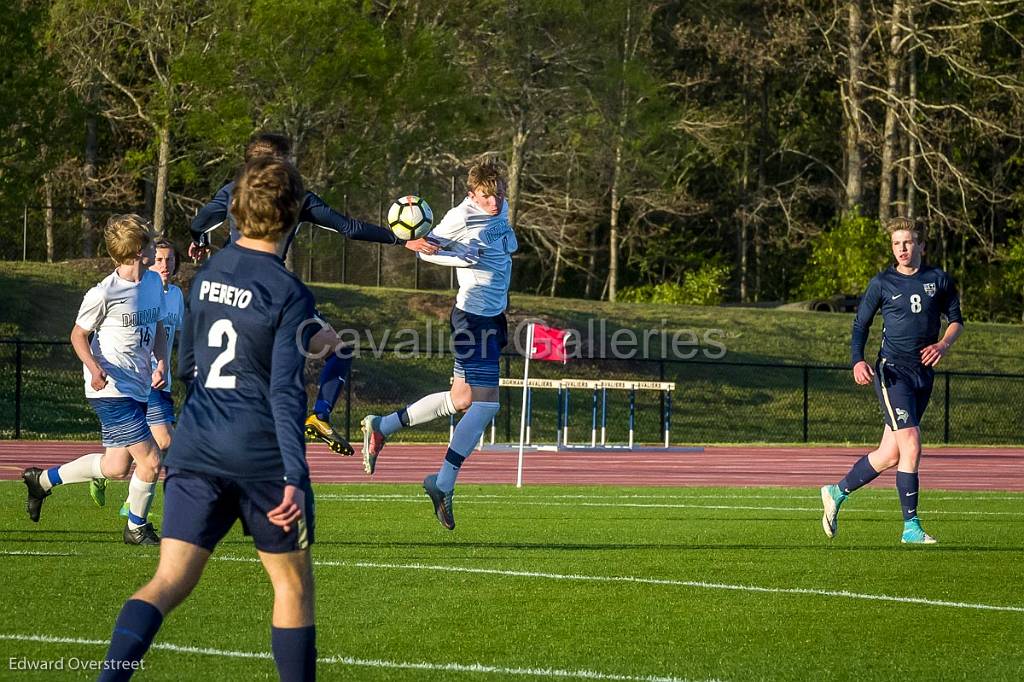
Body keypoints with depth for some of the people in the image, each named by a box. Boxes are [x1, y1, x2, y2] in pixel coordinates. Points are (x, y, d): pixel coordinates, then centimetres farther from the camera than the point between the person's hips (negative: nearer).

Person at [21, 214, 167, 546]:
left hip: (139, 388, 8)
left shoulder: (154, 282, 7)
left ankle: (42, 480, 30)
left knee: (116, 466, 12)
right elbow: (78, 335, -5)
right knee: (150, 460, -10)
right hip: (111, 391, -8)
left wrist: (161, 363, 2)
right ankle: (137, 528, 12)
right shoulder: (104, 294, -16)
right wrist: (93, 366, -23)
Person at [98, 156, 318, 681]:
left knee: (170, 580, -2)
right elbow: (286, 391, -17)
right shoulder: (289, 295, -9)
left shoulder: (206, 276, 9)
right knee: (292, 583, 12)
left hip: (195, 447, 5)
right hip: (261, 454, -5)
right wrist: (295, 476, -20)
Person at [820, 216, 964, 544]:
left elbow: (956, 318, 17)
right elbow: (861, 324, 4)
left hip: (924, 374, 4)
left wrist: (944, 344, -3)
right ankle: (911, 527, -11)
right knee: (910, 446, -16)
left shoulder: (939, 280, 8)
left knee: (890, 454, 5)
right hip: (892, 371, -4)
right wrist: (858, 361, -12)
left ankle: (837, 492, 25)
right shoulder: (882, 283, 0)